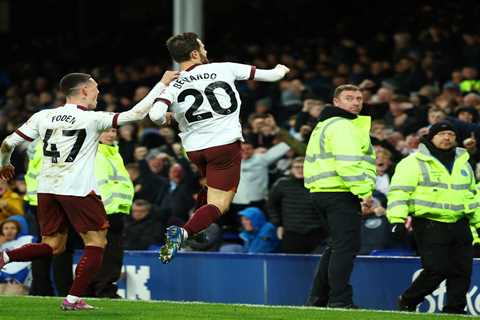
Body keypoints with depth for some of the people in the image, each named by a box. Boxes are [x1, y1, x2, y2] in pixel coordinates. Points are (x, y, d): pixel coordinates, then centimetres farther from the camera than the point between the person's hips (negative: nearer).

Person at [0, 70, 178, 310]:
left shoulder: (43, 116, 6)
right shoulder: (92, 119, -6)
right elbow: (137, 113, -5)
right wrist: (162, 85, 4)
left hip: (47, 189, 6)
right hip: (78, 191, -6)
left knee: (53, 245, 15)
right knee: (96, 243, 6)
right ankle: (73, 299, -2)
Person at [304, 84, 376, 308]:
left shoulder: (325, 125, 24)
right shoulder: (341, 126, -11)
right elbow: (349, 163, -22)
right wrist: (364, 191, -21)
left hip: (322, 192, 11)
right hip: (341, 193, -11)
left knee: (337, 246, 18)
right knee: (346, 246, -11)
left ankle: (317, 299, 20)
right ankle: (339, 301, -14)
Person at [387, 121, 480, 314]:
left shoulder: (463, 163, 19)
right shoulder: (415, 163, -1)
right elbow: (399, 192, -8)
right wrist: (397, 219, -19)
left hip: (459, 225, 6)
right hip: (430, 225, -6)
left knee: (462, 271, -1)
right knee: (436, 271, -14)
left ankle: (454, 310, 9)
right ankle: (407, 303, 5)